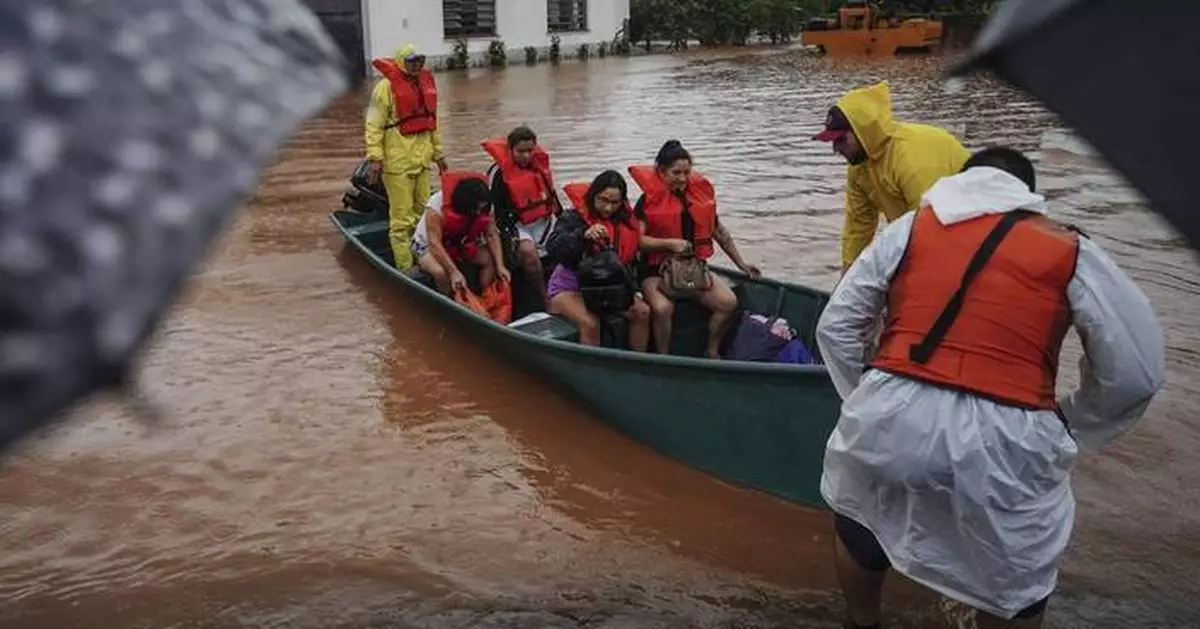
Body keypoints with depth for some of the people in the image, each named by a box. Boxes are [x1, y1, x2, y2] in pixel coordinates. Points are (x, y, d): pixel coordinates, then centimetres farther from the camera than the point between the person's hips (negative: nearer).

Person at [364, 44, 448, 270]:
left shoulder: (426, 83, 14)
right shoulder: (387, 85, -8)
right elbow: (373, 124, -11)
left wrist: (438, 153, 22)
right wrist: (375, 158, -17)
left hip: (422, 158, 7)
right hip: (397, 160, -7)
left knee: (421, 212, 14)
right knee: (402, 216, -4)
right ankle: (405, 266, 2)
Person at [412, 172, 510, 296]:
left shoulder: (482, 206, -20)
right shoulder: (438, 204, -35)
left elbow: (492, 235, -15)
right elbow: (434, 243, -37)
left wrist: (500, 266, -27)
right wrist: (454, 272, -46)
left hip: (459, 244, 5)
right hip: (427, 245, -5)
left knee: (490, 259, -15)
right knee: (441, 272, -35)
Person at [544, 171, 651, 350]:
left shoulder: (626, 222, 3)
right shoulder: (573, 218, -14)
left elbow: (627, 262, 15)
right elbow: (552, 248, -30)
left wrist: (633, 291, 1)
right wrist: (583, 235, -44)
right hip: (570, 287, -6)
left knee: (642, 312, -9)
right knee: (590, 323, -32)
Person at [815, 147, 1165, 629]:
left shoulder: (910, 227, 13)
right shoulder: (1071, 250, 10)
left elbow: (836, 326, 13)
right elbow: (1135, 372, 8)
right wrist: (1069, 430, 21)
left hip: (894, 420, 1)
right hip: (1004, 442, -1)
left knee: (860, 526, 32)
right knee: (1014, 587, 26)